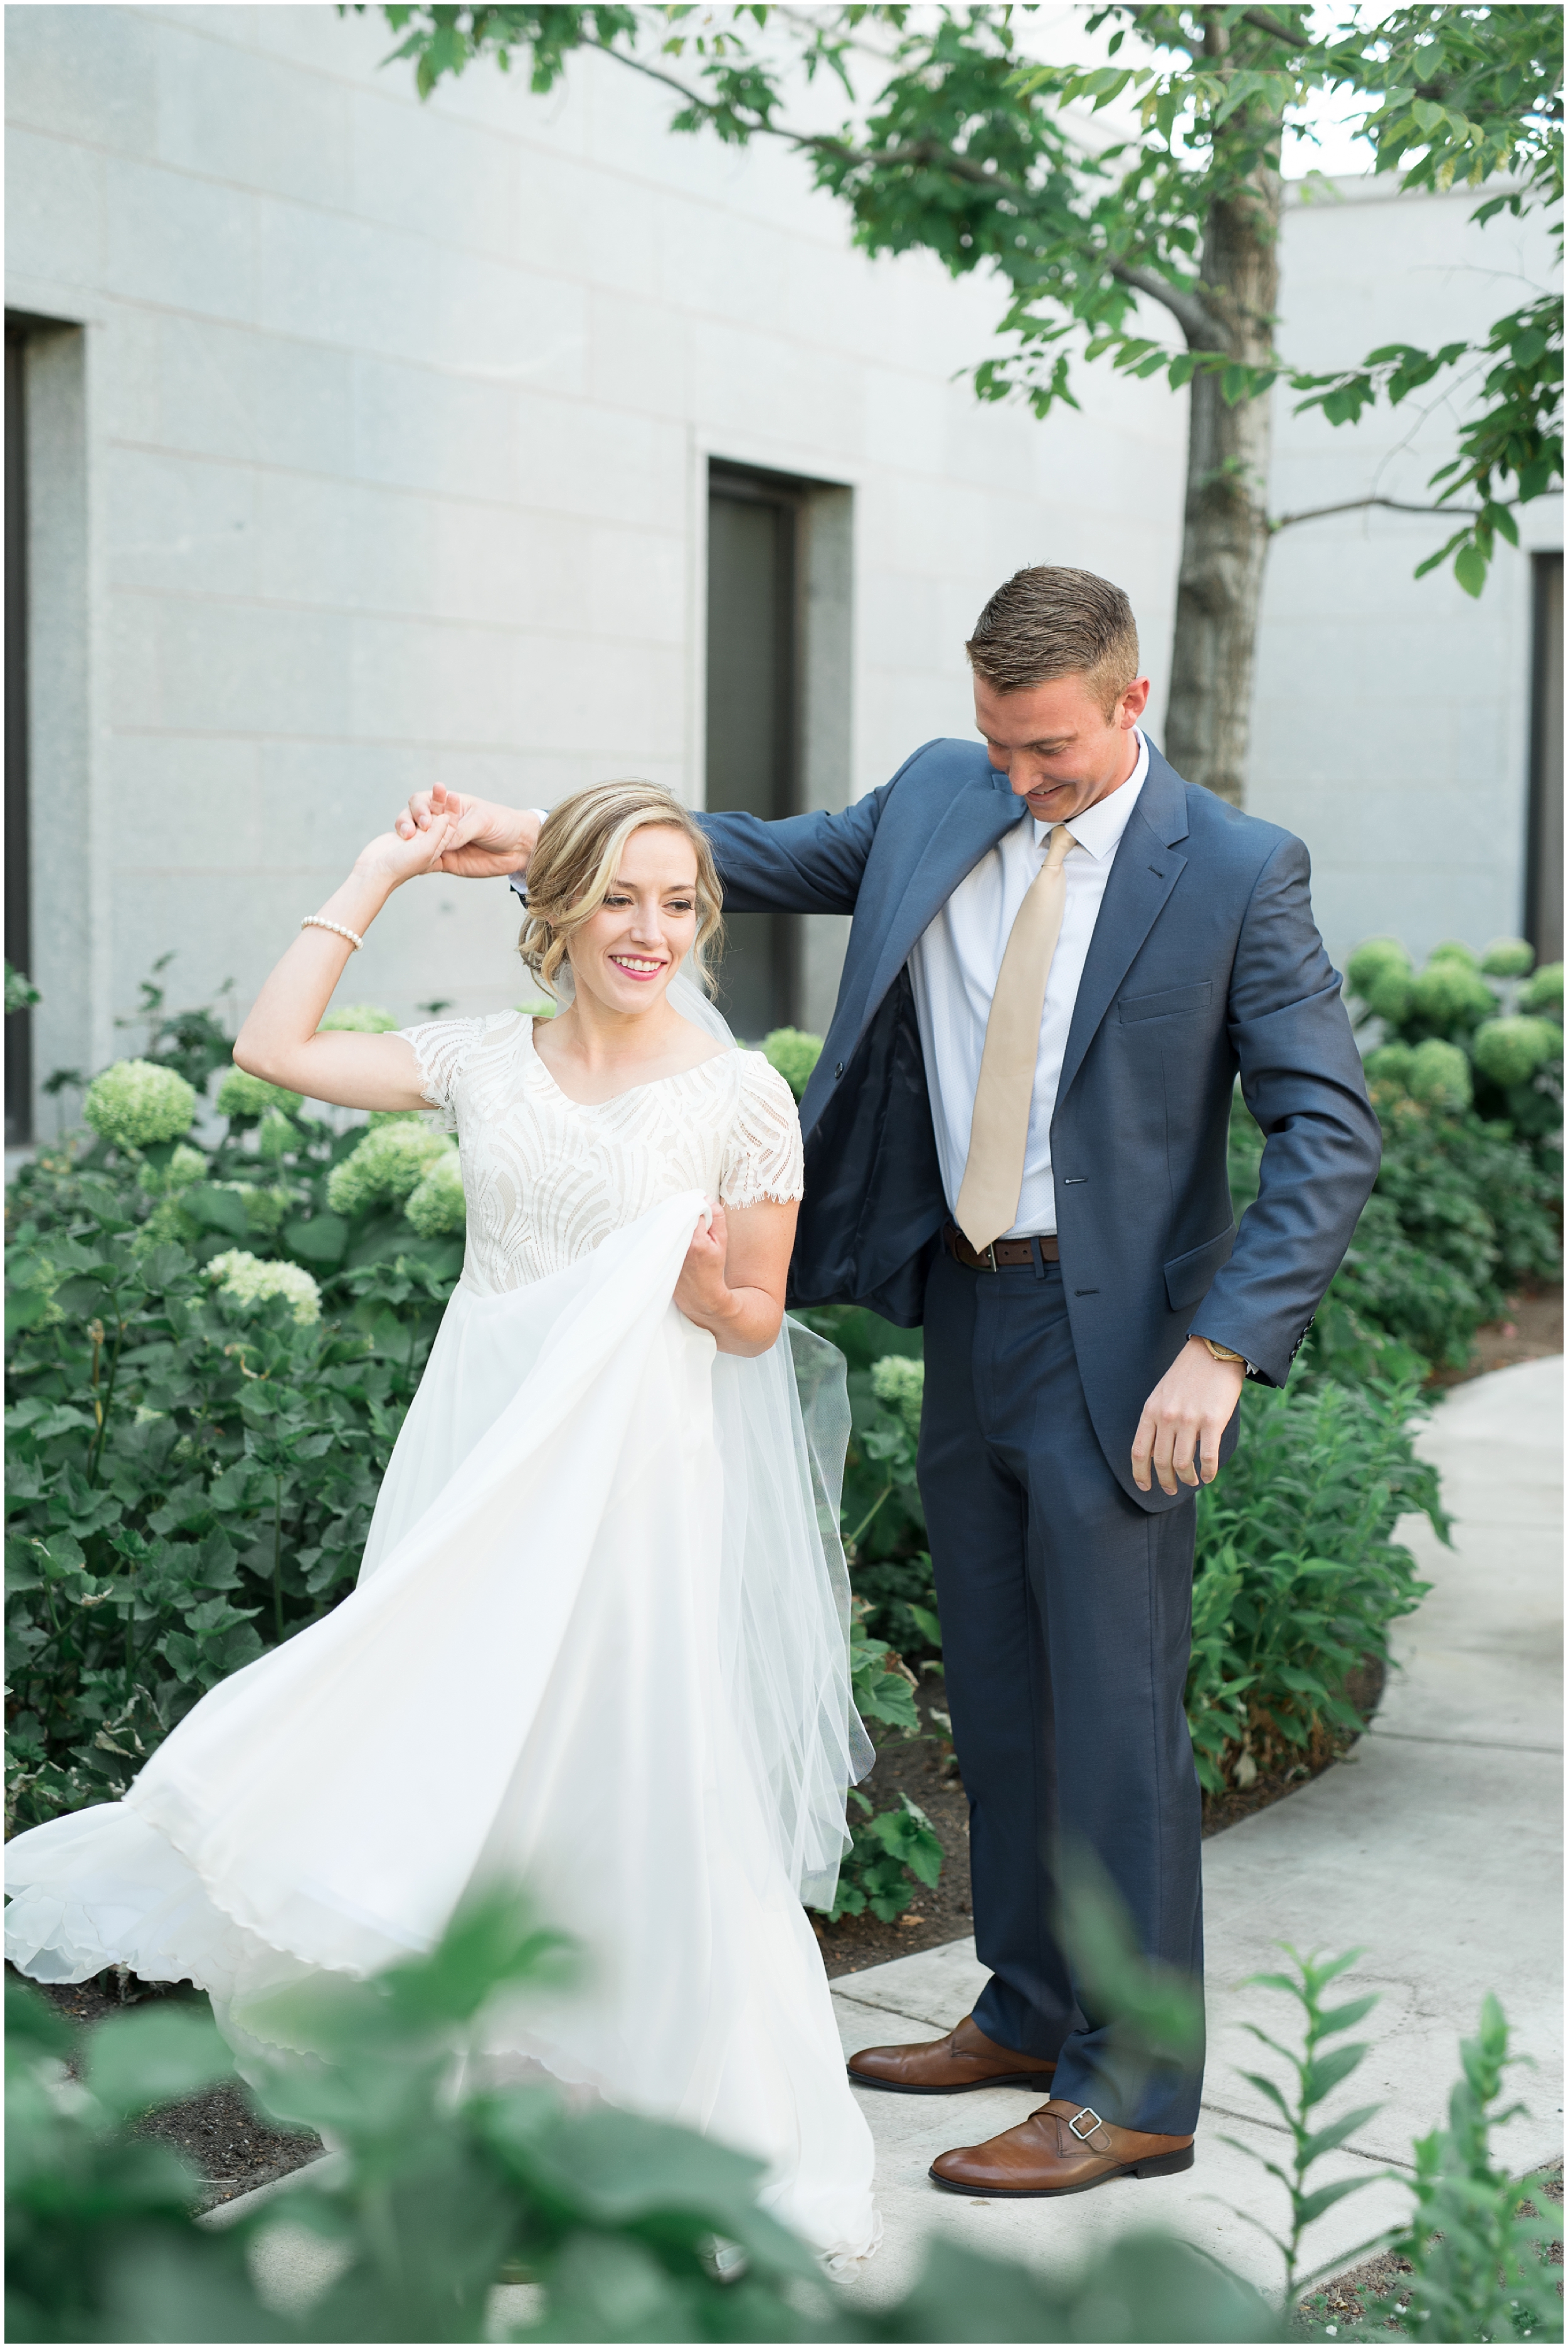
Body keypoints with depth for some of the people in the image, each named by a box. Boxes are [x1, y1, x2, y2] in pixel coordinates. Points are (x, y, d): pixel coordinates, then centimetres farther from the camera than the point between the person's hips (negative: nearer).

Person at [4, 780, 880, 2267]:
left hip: (640, 1475, -3)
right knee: (457, 1771, 8)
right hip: (475, 1467, 3)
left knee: (652, 1794, -4)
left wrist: (702, 1287, -20)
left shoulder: (742, 1097, -3)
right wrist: (380, 874, 5)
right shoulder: (486, 1061, 5)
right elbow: (272, 1047, 1)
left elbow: (758, 1320, 4)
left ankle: (763, 2145, 10)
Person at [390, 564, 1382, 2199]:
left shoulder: (1235, 871, -12)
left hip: (1112, 1336, -6)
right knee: (997, 1697, 16)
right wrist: (539, 838, 6)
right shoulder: (938, 796, 4)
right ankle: (1030, 2013, 31)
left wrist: (1222, 1350, -21)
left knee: (1114, 1712, -2)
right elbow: (772, 860, 17)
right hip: (965, 1310, 6)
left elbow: (1328, 1132, -12)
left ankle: (1134, 2092, 9)